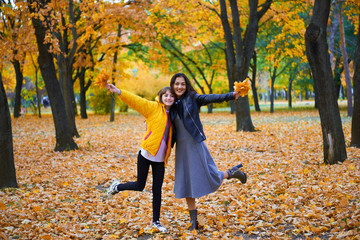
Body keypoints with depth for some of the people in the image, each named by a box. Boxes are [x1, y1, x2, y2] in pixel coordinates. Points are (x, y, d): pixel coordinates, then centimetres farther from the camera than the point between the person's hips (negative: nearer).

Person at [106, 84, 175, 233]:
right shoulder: (153, 108, -5)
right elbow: (135, 101, -16)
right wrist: (118, 92, -27)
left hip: (160, 158, 4)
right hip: (146, 154, -4)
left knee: (157, 190, 7)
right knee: (139, 186, 4)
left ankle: (156, 221, 20)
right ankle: (117, 187, 33)